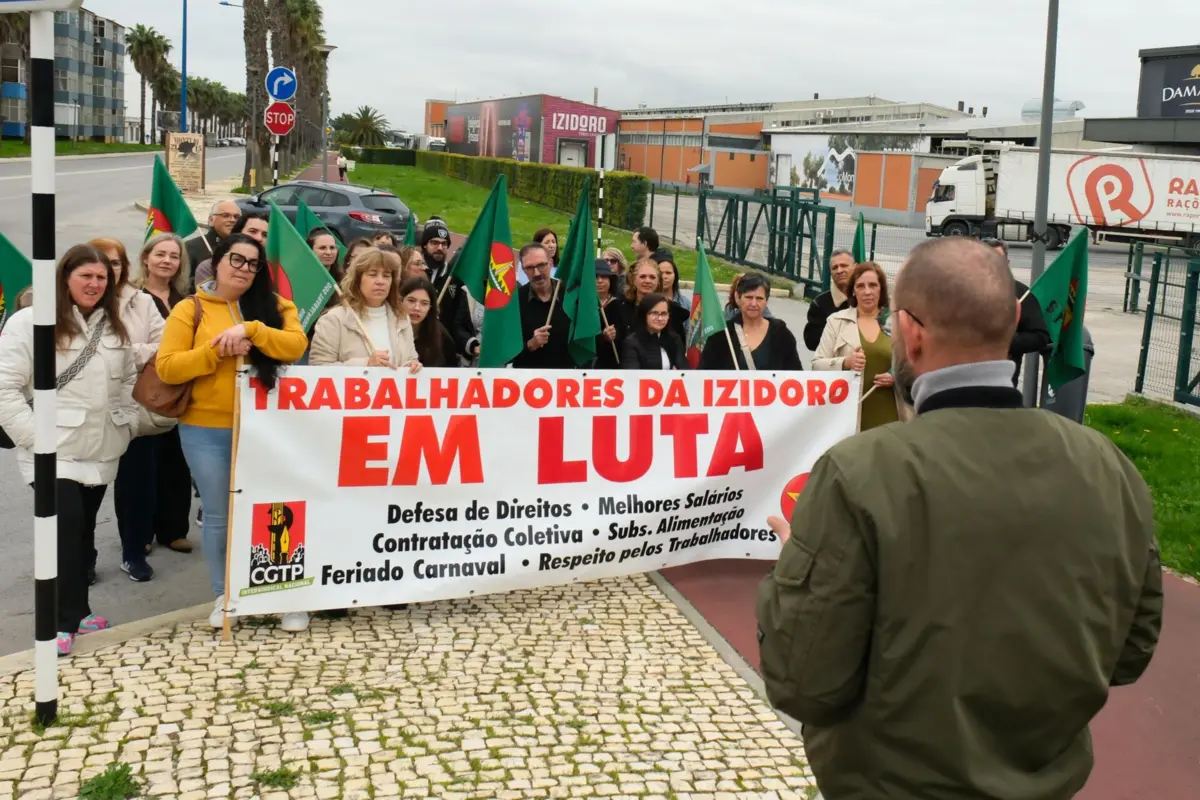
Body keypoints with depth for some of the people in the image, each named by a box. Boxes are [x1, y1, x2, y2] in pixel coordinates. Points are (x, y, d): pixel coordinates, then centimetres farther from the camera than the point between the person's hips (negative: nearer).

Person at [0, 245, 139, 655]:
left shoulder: (115, 328, 11)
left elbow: (128, 382, 20)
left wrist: (128, 425, 9)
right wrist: (33, 436, -16)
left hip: (101, 452, 6)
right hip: (54, 453, -6)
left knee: (84, 530, 12)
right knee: (66, 527, -12)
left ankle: (74, 609, 24)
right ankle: (63, 620, -3)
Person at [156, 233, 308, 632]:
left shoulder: (273, 305, 6)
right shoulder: (189, 310, 1)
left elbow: (296, 345, -10)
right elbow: (167, 367, -6)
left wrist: (249, 329, -20)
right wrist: (217, 351, -15)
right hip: (207, 430, -1)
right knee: (218, 516, 9)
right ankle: (224, 596, 22)